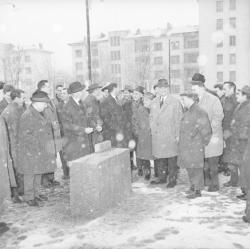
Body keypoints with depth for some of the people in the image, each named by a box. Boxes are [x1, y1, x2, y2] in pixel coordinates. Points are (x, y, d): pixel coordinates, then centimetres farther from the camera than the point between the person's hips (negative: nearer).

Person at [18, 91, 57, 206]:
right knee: (30, 174, 4)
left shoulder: (40, 113, 10)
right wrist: (36, 148, -19)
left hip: (41, 150, 9)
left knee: (39, 172, 17)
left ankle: (36, 194, 31)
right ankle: (29, 197, 17)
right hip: (31, 152, -9)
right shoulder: (27, 116, -19)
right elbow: (24, 136, -20)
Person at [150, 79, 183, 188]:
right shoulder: (154, 102, 14)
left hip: (170, 135, -4)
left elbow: (178, 119, -4)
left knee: (171, 158, 1)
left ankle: (172, 179, 13)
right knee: (159, 158, 9)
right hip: (157, 136, 4)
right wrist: (152, 130, 7)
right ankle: (162, 177, 24)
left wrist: (178, 135, -9)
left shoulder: (175, 102, -1)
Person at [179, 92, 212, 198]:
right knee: (189, 167, 16)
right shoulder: (187, 112, 11)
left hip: (195, 145, -8)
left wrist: (204, 142, -5)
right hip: (186, 145, 8)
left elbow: (206, 130, -13)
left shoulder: (199, 112, -16)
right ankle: (193, 186, 31)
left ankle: (198, 190, 10)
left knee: (196, 167, 0)